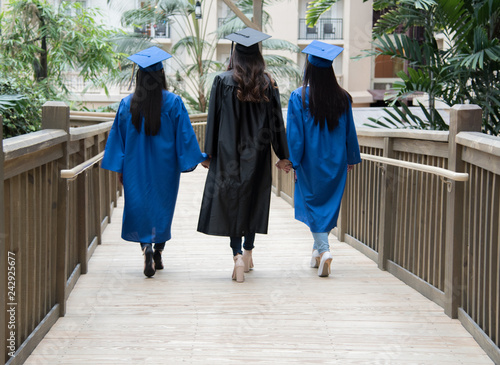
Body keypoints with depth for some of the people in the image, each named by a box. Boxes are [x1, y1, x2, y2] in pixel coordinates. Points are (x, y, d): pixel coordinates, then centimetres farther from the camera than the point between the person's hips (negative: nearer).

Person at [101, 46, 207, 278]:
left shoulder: (127, 105, -3)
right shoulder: (173, 103, -8)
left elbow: (118, 138, 1)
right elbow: (185, 136, -6)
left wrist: (119, 169, 9)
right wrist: (198, 158, 4)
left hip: (136, 168, 0)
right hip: (164, 167, 0)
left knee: (139, 207, 6)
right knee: (163, 207, 14)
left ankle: (146, 248, -16)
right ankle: (158, 254, 19)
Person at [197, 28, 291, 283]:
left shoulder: (223, 81, -7)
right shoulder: (267, 84, -2)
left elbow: (214, 119, -5)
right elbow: (276, 121, 1)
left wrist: (208, 153, 2)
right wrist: (283, 156, 8)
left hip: (229, 152, -2)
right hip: (257, 153, 2)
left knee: (230, 202, 0)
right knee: (253, 201, 16)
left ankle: (237, 256, -16)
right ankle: (248, 253, 27)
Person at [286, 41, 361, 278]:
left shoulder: (299, 98, -12)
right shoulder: (342, 98, -3)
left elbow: (295, 134, -11)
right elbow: (350, 132, 5)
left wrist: (291, 160, -4)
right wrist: (351, 158, 16)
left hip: (310, 162, -3)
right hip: (336, 162, 3)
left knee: (313, 204, 4)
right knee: (330, 204, 14)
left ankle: (323, 249, -13)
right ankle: (318, 251, 25)